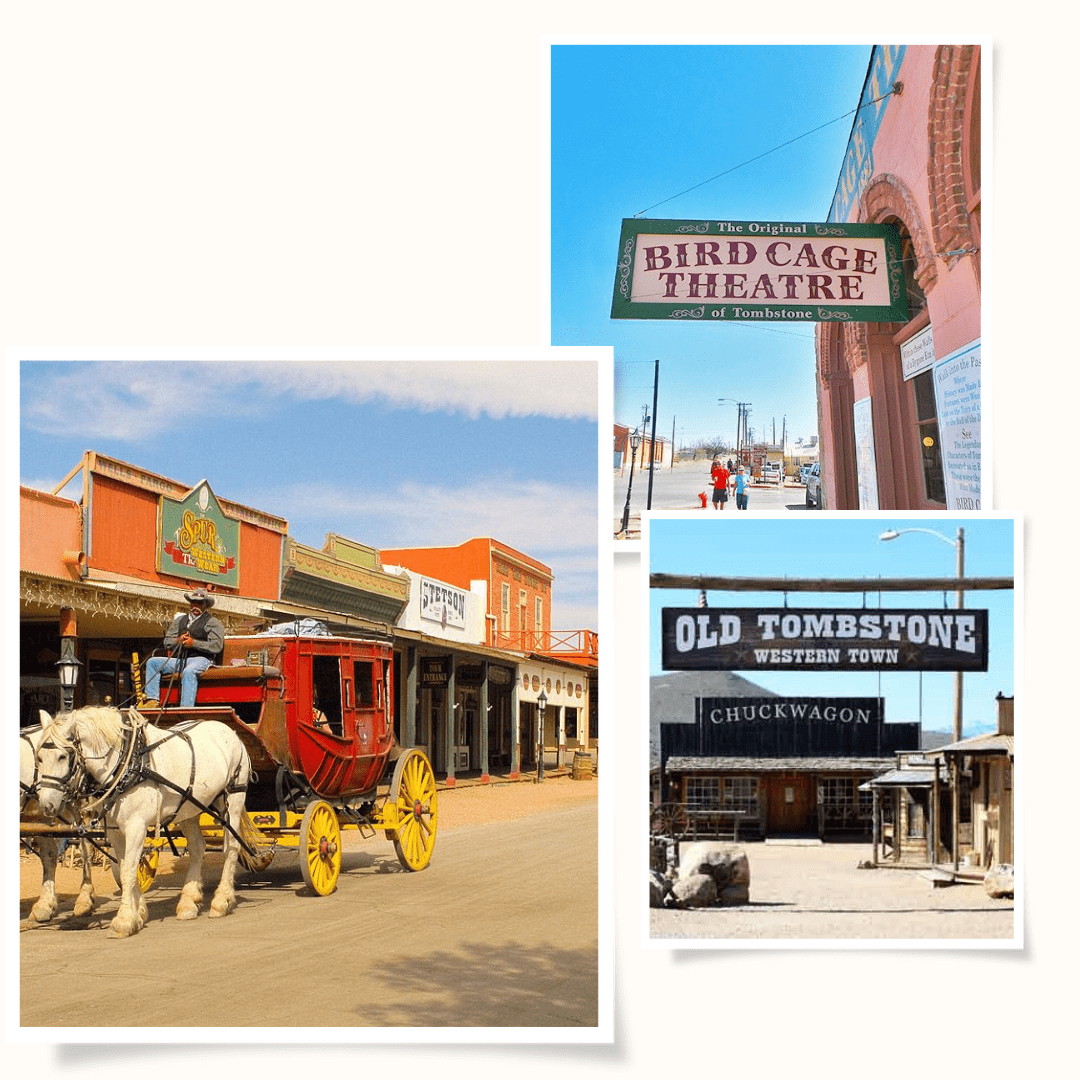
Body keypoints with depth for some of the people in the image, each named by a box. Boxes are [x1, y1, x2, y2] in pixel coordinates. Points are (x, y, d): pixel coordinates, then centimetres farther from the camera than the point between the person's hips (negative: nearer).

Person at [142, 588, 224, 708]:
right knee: (152, 662, -7)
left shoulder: (212, 622, 7)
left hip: (201, 659, -7)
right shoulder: (180, 620, 25)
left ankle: (186, 707, -49)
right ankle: (151, 700, -17)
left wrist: (193, 643, -13)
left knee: (189, 672, -39)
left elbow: (217, 646, -6)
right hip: (179, 660, 7)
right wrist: (178, 641, -2)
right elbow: (167, 641, 22)